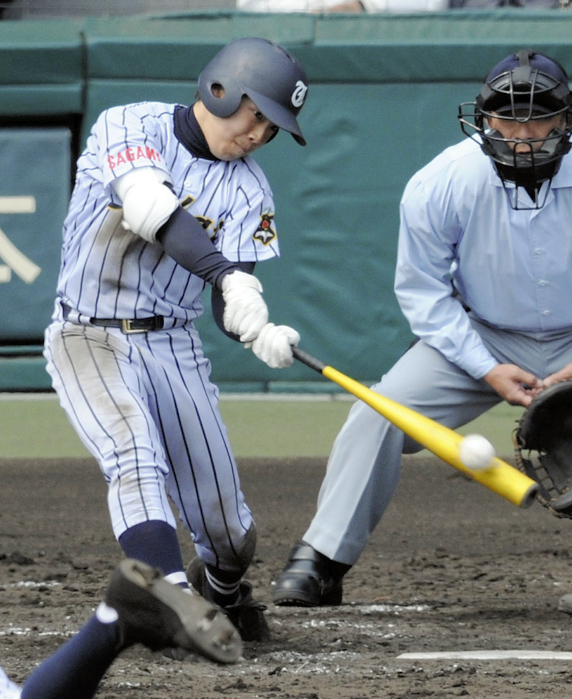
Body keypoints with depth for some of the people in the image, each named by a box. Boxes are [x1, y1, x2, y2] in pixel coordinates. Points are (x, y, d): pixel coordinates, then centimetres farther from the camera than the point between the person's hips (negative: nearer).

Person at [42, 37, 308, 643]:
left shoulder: (248, 192, 2)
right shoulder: (128, 127, -10)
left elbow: (230, 303, -7)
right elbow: (153, 210, -29)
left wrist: (262, 336, -31)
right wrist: (226, 274, -43)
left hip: (174, 347, 4)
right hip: (88, 339, -4)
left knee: (228, 529, 2)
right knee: (137, 458, -30)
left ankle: (225, 594, 35)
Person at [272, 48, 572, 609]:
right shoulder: (440, 184, -19)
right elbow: (423, 292, -8)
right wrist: (487, 370, -16)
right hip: (476, 337, 1)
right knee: (377, 415, -16)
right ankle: (320, 561, -7)